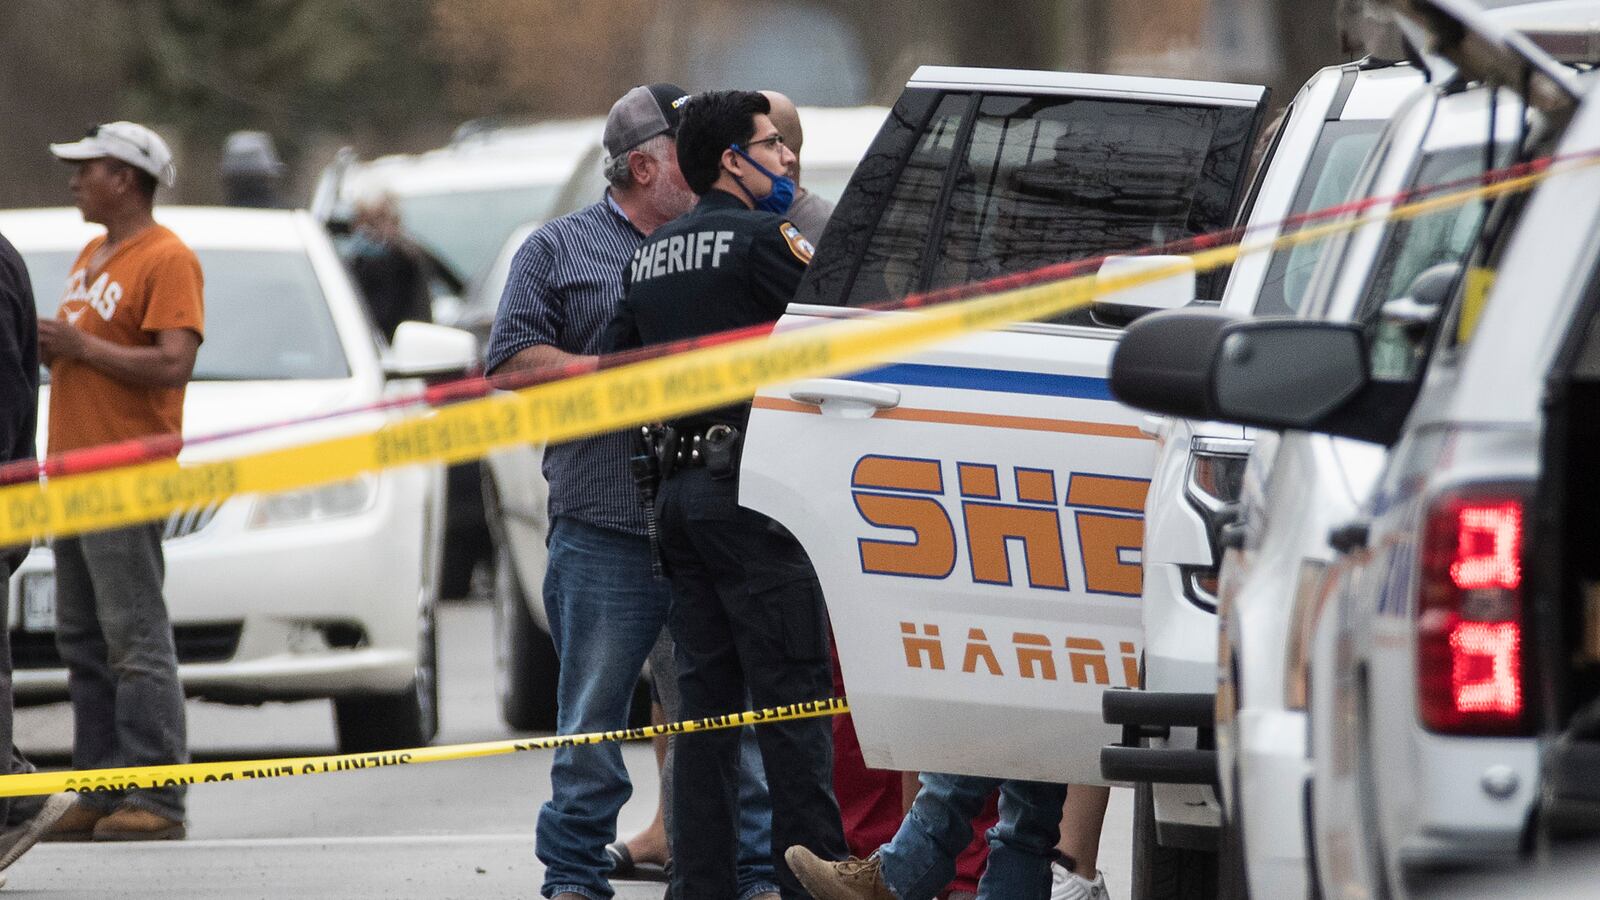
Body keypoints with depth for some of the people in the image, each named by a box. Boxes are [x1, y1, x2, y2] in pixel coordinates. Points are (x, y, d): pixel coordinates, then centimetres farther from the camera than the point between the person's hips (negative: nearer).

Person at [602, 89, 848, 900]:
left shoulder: (653, 255, 15)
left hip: (678, 489, 8)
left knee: (707, 699, 10)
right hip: (748, 489, -8)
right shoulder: (765, 237, -8)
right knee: (792, 696, -6)